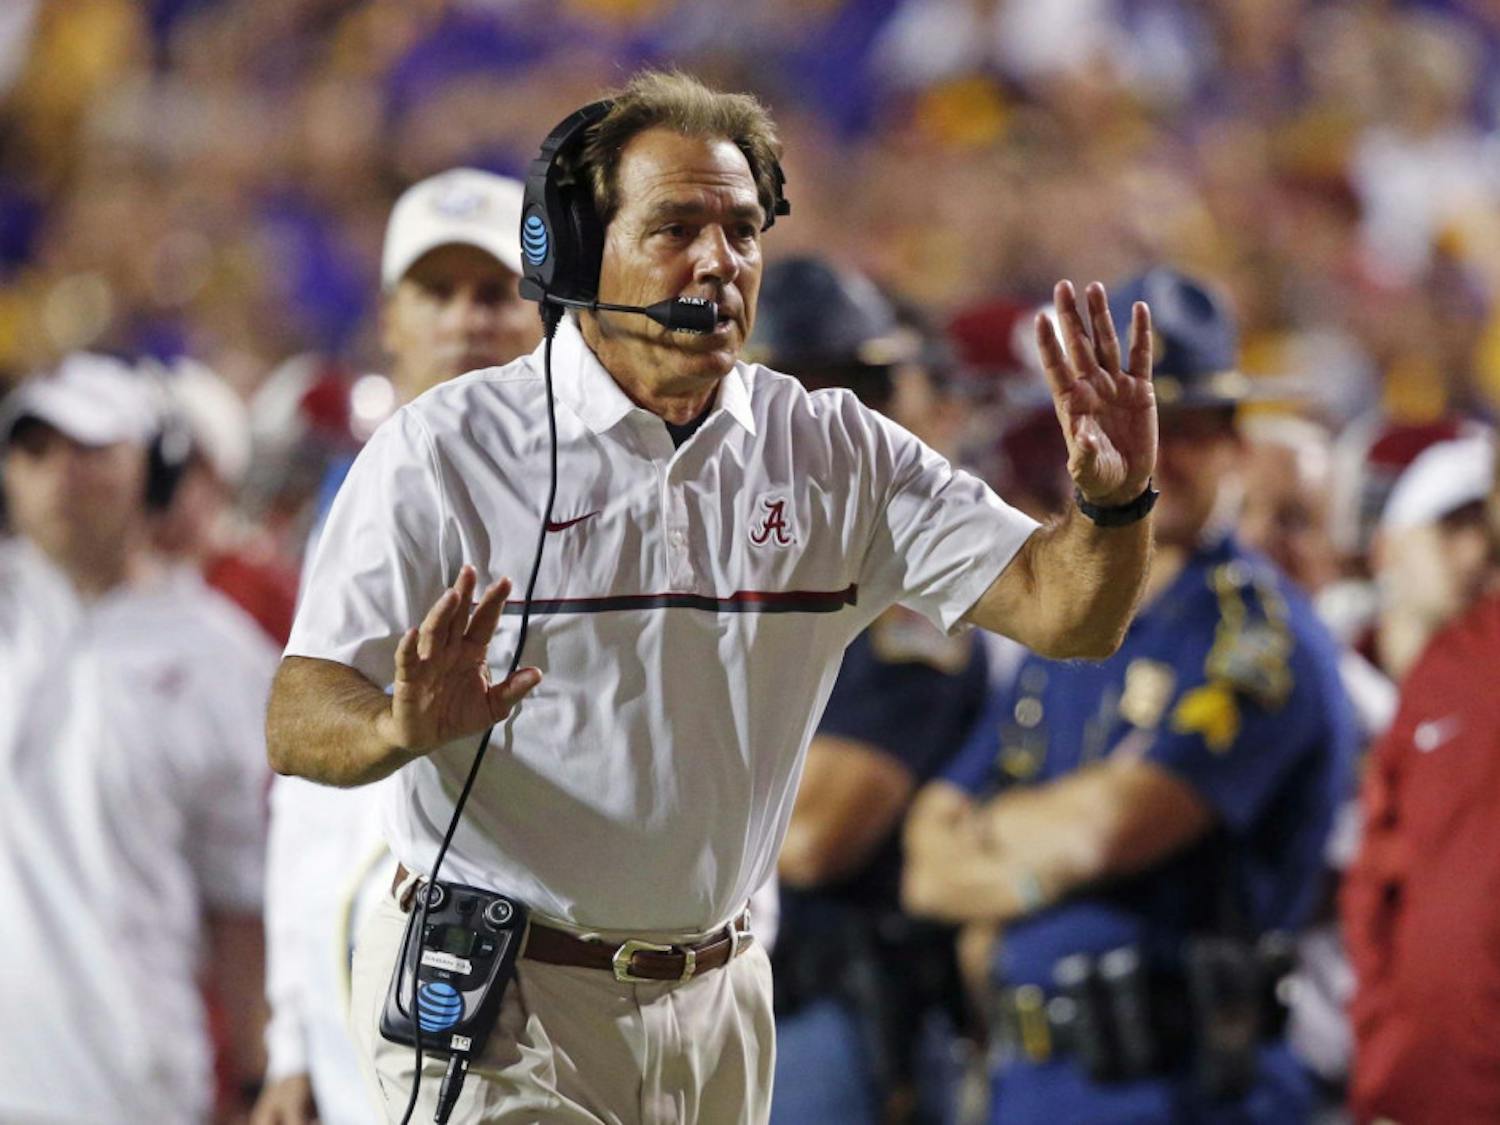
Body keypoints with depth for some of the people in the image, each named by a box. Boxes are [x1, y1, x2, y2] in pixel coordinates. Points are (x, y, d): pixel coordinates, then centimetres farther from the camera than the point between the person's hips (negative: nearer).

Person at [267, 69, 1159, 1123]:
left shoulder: (834, 454, 4)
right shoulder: (444, 450, -6)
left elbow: (1063, 610, -2)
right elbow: (299, 720, -10)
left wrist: (1113, 506, -24)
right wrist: (404, 728, -33)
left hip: (719, 1008, 4)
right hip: (499, 1013, -4)